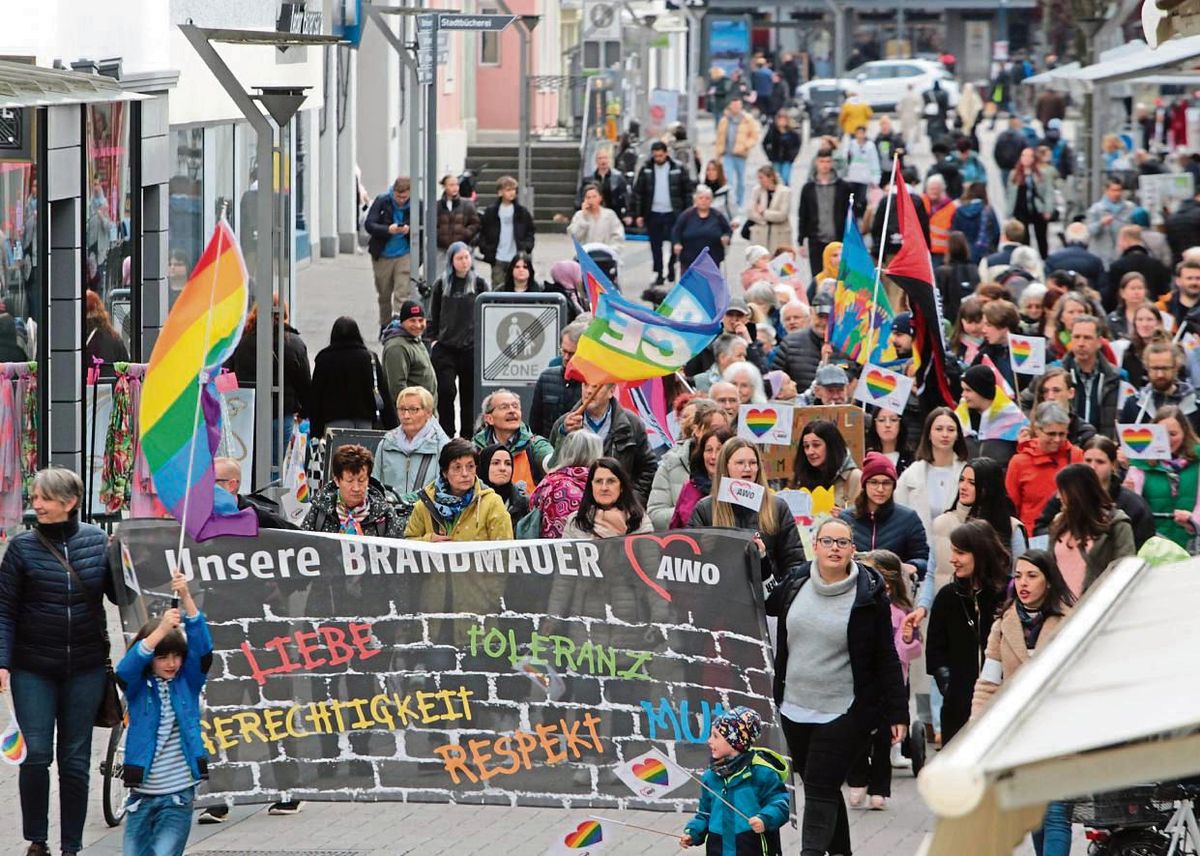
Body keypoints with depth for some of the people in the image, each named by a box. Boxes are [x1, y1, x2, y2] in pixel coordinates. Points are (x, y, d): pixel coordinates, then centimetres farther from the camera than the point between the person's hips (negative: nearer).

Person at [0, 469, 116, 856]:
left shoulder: (96, 540, 2)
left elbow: (119, 595, 6)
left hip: (85, 668, 1)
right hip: (33, 668, -1)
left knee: (75, 759, 7)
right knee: (35, 754, -6)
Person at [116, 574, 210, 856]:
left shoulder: (187, 683, 3)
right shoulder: (138, 687, 1)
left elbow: (201, 647, -10)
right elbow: (126, 668, -20)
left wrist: (186, 598, -23)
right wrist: (161, 630, -33)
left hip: (178, 797, -1)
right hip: (142, 796, 1)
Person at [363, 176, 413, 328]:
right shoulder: (382, 201, -9)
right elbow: (369, 224, -12)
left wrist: (409, 229, -22)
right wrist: (388, 230, -28)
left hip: (404, 254, -1)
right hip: (382, 255, 1)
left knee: (402, 295, -12)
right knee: (384, 295, 15)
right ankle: (385, 327, 33)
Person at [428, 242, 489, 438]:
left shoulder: (479, 284, 4)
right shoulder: (442, 285, 6)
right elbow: (433, 316, 12)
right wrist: (432, 339, 2)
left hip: (471, 348, 0)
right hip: (445, 348, 0)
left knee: (469, 394, 5)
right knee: (445, 391, -9)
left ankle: (467, 435, 15)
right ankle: (446, 434, -1)